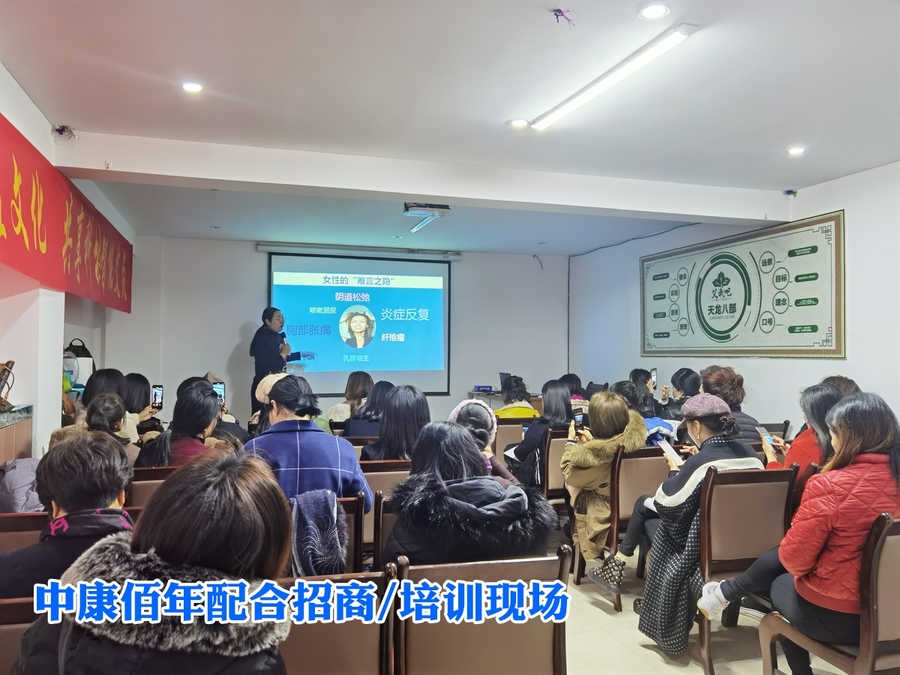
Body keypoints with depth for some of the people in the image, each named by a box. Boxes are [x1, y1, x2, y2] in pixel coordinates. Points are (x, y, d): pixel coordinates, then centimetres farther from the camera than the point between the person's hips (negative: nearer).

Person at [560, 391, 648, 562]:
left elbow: (569, 474, -14)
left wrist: (572, 442, -6)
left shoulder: (595, 454, -35)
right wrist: (591, 441, 10)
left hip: (605, 516, -6)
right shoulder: (635, 435, -17)